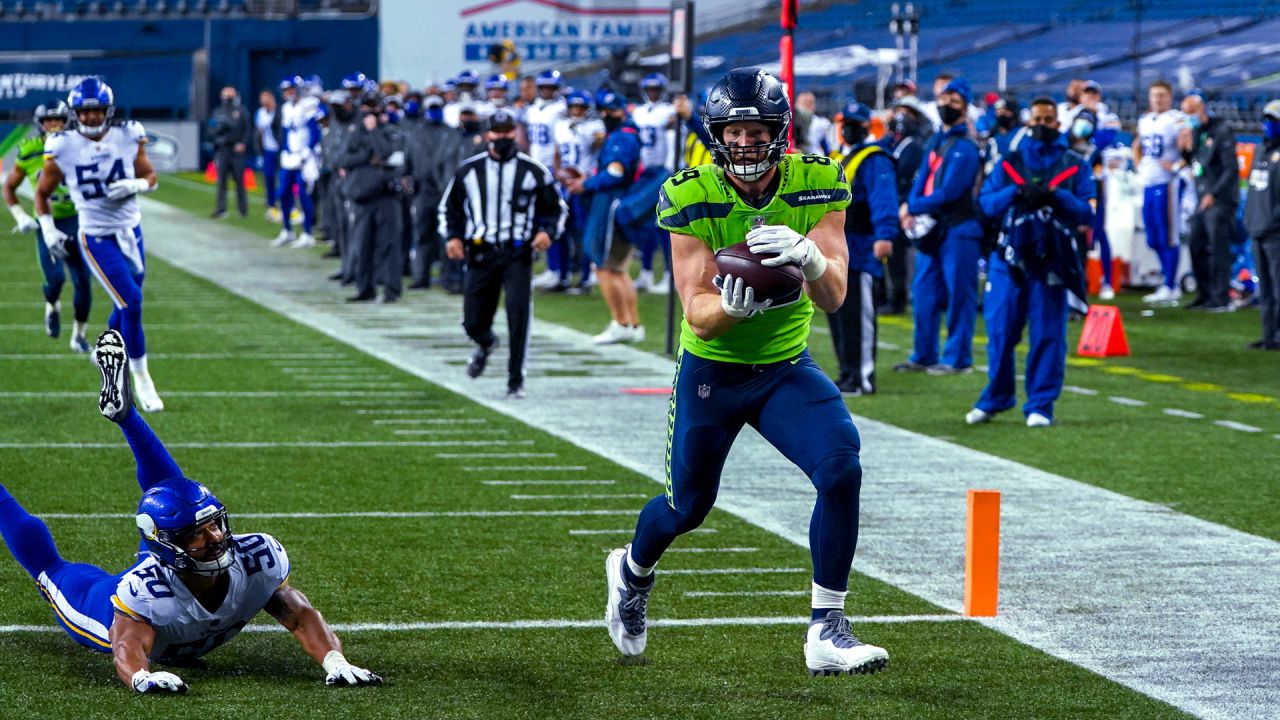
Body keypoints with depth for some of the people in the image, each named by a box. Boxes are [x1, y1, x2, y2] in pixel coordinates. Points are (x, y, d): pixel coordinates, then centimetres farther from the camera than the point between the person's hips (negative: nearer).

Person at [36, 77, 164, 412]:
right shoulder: (63, 149, -11)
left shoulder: (128, 138, -6)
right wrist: (48, 227, -9)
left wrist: (135, 185, -14)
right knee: (131, 302, -15)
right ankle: (142, 379, 0)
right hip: (97, 238, -4)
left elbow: (150, 176, 7)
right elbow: (43, 193, 3)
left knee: (127, 305, 14)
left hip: (131, 231, 4)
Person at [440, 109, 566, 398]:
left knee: (518, 313, -18)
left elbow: (555, 207, 12)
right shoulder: (469, 170, 5)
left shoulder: (534, 171, 2)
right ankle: (485, 344, 43)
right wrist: (453, 236, 0)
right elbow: (450, 207, 17)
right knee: (473, 323, 3)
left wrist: (548, 232, -8)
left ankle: (515, 382, -7)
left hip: (518, 254, -2)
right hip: (480, 253, 2)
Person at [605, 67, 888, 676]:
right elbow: (698, 316, -22)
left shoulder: (817, 186, -14)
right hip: (710, 370, -1)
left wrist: (807, 257, -46)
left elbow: (833, 297, -23)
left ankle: (827, 631, -11)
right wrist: (731, 304, -45)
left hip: (787, 368, 1)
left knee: (841, 469, -22)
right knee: (687, 507, 12)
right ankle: (633, 572, 49)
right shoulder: (689, 197, -19)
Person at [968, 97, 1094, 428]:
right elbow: (986, 202, 3)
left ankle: (1040, 405, 4)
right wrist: (1016, 193, -13)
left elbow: (1086, 212, -1)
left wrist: (1054, 196, -15)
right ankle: (995, 398, 17)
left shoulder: (1075, 165, 8)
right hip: (1010, 258, 1)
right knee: (1000, 331, 2)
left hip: (1051, 261, -1)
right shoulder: (1009, 162, 13)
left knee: (1048, 335, -3)